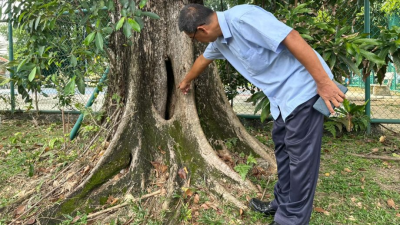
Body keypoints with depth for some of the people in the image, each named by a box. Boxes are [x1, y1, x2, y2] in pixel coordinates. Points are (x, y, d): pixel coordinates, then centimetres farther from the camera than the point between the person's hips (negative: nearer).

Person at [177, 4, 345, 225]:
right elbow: (203, 59, 30)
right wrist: (186, 81, 49)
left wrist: (323, 82, -24)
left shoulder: (243, 17, -21)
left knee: (300, 154, -1)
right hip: (282, 94, 9)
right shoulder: (219, 39, 9)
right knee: (282, 147, 16)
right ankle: (283, 203, 31)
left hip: (303, 87, -9)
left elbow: (292, 38, -25)